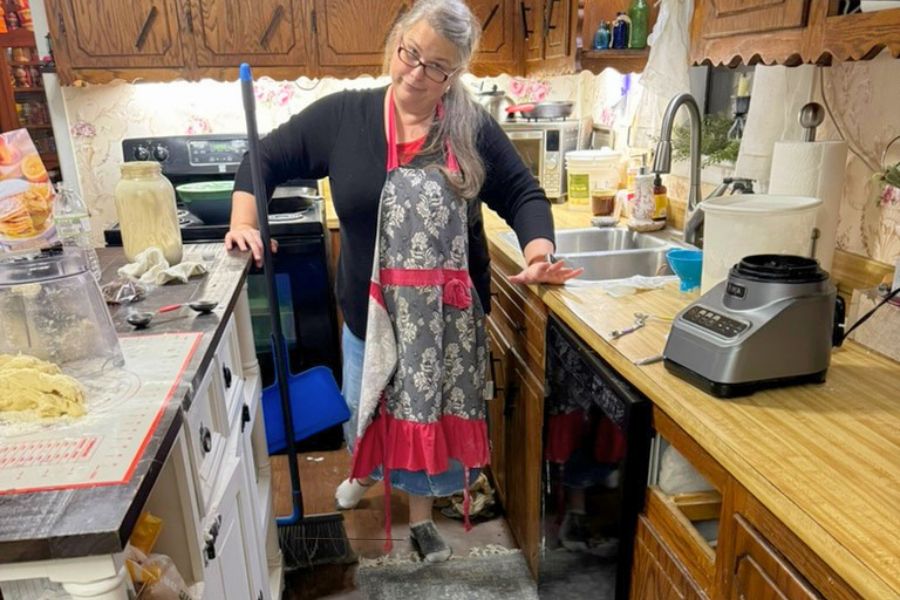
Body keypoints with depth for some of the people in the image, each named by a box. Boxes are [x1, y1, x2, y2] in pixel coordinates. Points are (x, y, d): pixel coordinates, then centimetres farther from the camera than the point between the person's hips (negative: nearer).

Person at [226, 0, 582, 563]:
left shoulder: (473, 129, -6)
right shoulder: (343, 115, -6)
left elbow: (523, 193, -1)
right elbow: (266, 159, 2)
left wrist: (539, 252, -20)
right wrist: (244, 220, -14)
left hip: (449, 316, 0)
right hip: (371, 313, 1)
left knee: (432, 416, 17)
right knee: (366, 411, 22)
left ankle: (422, 512, 44)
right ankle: (366, 468, 59)